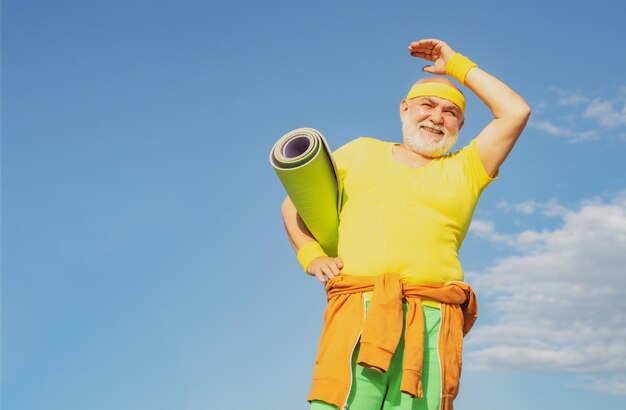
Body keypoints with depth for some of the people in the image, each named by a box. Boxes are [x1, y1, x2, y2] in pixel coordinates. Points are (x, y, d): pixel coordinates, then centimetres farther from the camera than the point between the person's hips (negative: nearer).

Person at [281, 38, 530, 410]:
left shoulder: (464, 170, 22)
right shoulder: (362, 152, 24)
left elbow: (516, 112, 12)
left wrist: (457, 65, 20)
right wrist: (310, 256, 7)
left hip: (432, 320, 1)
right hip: (357, 311, 0)